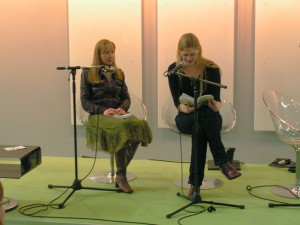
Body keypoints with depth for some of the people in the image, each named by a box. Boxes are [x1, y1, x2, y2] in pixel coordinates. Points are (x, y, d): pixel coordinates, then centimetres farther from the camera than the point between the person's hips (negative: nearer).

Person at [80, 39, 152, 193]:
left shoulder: (119, 73, 23)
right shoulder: (88, 73, 8)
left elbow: (126, 98, 18)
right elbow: (85, 102, 2)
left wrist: (122, 108, -7)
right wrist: (103, 110, -15)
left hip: (118, 113, 4)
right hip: (98, 115, -4)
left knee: (139, 125, -31)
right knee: (122, 127, -38)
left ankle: (120, 173, -20)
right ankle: (121, 175, -24)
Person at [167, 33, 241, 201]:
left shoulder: (211, 69, -5)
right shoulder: (174, 70, -3)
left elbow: (216, 99, -9)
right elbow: (177, 100, -8)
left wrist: (217, 105, -34)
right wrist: (184, 108, -32)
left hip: (209, 116, 0)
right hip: (186, 117, 0)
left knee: (200, 129, -36)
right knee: (199, 128, -36)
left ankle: (195, 183, -33)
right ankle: (223, 162, -28)